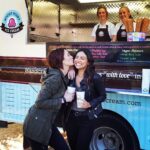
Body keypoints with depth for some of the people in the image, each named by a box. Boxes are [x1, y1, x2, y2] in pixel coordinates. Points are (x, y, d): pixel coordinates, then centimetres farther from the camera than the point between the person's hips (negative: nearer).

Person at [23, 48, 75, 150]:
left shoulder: (62, 76, 3)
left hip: (48, 124, 9)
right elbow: (40, 102, -25)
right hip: (37, 125, -9)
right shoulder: (55, 78, -23)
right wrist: (63, 99, -19)